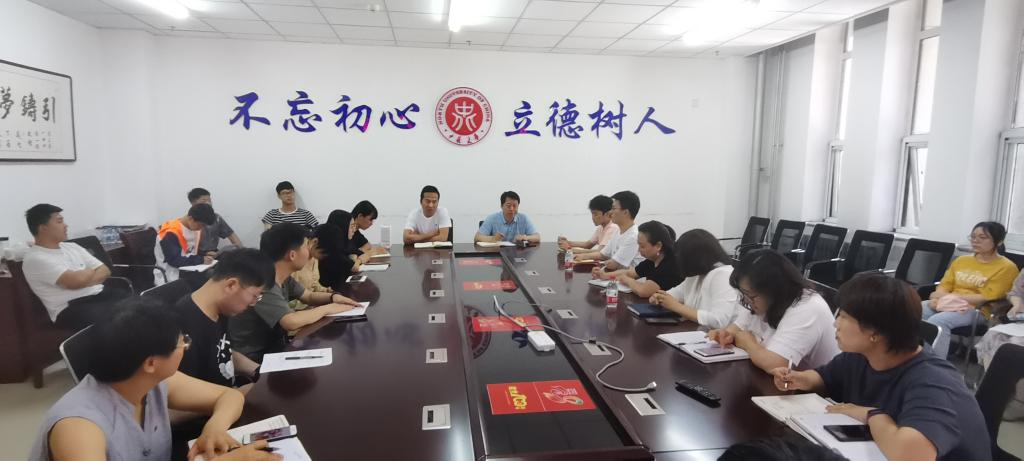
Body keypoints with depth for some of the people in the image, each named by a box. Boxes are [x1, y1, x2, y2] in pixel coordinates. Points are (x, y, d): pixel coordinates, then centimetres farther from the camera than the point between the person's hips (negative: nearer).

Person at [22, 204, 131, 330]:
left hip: (101, 294, 8)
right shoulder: (35, 259, -5)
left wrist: (84, 280, -6)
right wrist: (91, 271, 5)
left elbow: (104, 271, 14)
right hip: (72, 308, -7)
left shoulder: (71, 246, 19)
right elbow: (76, 281, -17)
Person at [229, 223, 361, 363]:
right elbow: (291, 322, -36)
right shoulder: (263, 284, -26)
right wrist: (327, 309, -21)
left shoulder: (284, 277, 2)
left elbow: (309, 296, 17)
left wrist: (333, 297, -4)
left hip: (275, 348, 8)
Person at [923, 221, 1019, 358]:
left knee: (937, 321, -36)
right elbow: (944, 286, 13)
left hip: (977, 310, -5)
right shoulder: (961, 260, 19)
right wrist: (939, 298, -10)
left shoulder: (1006, 267, 1)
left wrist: (949, 297, -11)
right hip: (945, 304, 5)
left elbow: (986, 298, -9)